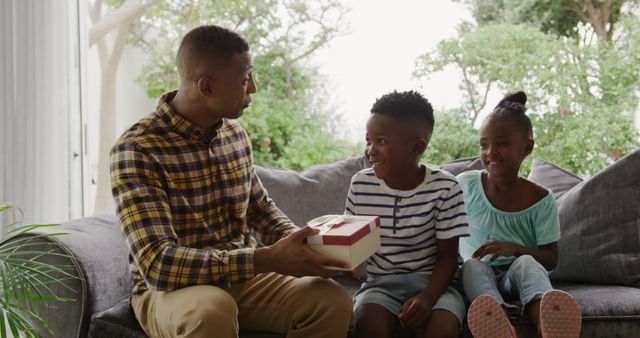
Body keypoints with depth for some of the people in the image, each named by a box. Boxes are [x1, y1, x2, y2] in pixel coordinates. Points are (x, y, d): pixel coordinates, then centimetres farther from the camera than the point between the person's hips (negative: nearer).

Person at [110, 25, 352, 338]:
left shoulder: (235, 134, 3)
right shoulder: (136, 150, -19)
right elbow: (158, 263, -28)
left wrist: (301, 244, -5)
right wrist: (269, 259, -32)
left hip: (240, 276, 6)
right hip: (169, 288, -5)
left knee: (333, 301, -18)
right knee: (213, 310, -38)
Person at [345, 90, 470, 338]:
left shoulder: (444, 187, -9)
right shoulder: (360, 185, -1)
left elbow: (447, 255, -6)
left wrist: (428, 297, -22)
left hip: (432, 281, -1)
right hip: (380, 282, 2)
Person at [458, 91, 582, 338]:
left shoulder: (542, 201, -4)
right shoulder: (465, 185, -1)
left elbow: (551, 259, -4)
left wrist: (516, 248, -22)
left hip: (521, 276, -1)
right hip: (479, 275, 1)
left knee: (525, 262, -32)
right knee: (473, 265, -31)